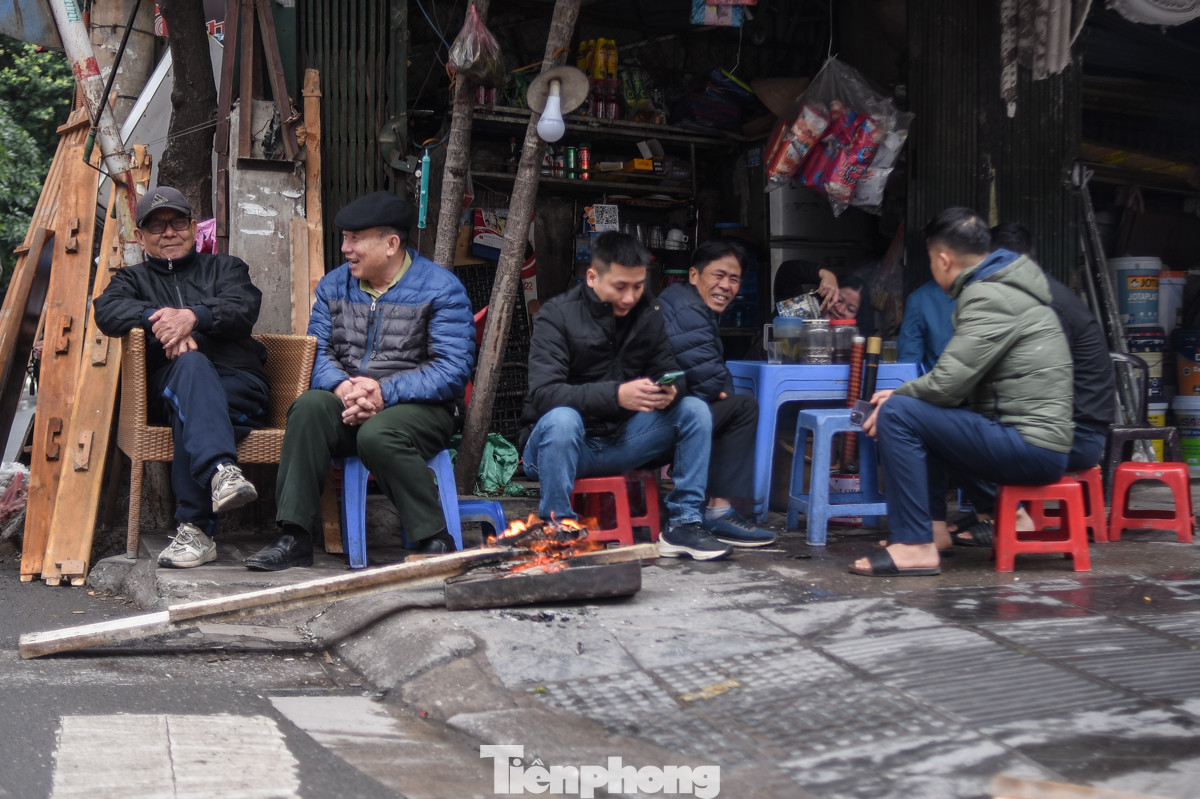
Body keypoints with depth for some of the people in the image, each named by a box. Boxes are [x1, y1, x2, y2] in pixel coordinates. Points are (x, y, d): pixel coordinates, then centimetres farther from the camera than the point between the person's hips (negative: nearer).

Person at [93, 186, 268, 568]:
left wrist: (193, 315, -21)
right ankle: (221, 469, -61)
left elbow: (243, 308, 0)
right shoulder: (134, 279, 27)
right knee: (191, 365, -37)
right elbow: (106, 310, 2)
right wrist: (157, 318, -19)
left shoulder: (225, 268, 24)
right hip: (167, 388, 0)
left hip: (238, 382, 0)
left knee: (189, 411, -34)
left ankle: (195, 529, -44)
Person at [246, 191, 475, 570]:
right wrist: (341, 386, -17)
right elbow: (317, 353, 6)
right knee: (309, 406, -28)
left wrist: (385, 392, -22)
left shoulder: (441, 289, -3)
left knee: (378, 434, -36)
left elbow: (453, 370, -13)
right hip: (347, 407, 5)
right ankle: (294, 538, -26)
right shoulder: (333, 285, 15)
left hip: (420, 408, -4)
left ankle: (435, 541, -22)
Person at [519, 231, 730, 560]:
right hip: (559, 444, -5)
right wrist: (616, 395, -38)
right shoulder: (558, 316, -14)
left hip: (618, 440, 5)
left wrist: (671, 390, -22)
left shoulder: (648, 313, 3)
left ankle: (685, 524, -10)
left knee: (695, 410, -10)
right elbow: (543, 393, -25)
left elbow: (668, 370, 5)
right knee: (562, 419, -38)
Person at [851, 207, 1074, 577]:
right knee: (919, 412, 23)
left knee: (897, 414, -15)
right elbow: (961, 380, 20)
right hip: (1033, 442, 10)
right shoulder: (1002, 287, 17)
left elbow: (947, 382, -20)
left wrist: (895, 398, -2)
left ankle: (916, 546, -15)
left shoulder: (989, 297, -15)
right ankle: (934, 526, 17)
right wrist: (903, 394, 11)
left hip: (1032, 446, -10)